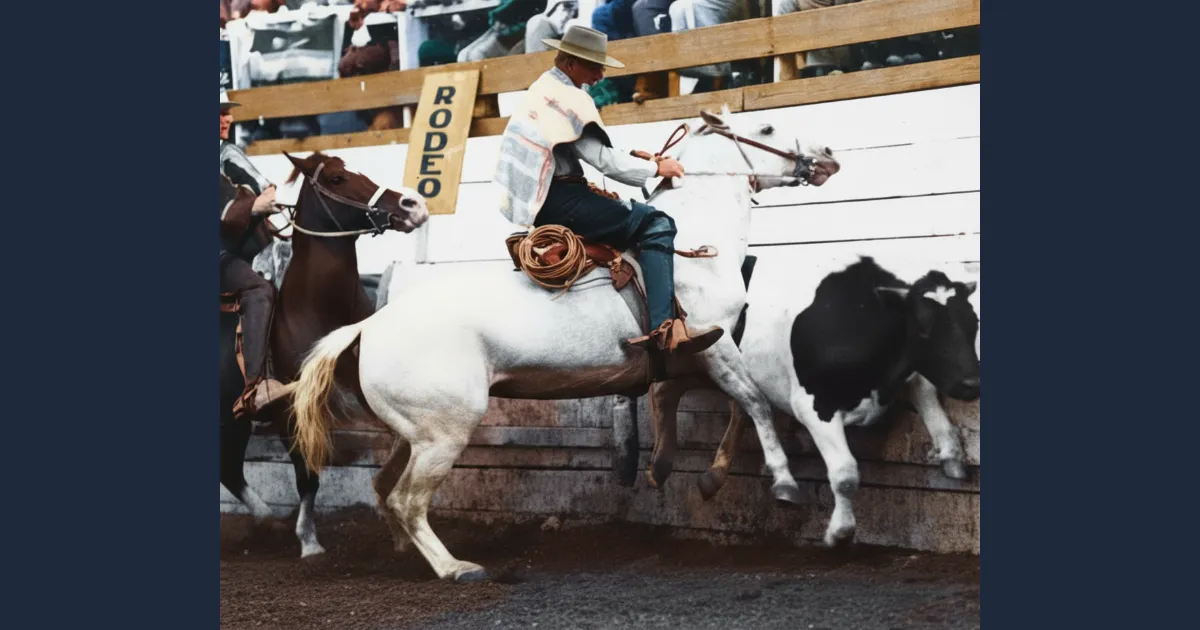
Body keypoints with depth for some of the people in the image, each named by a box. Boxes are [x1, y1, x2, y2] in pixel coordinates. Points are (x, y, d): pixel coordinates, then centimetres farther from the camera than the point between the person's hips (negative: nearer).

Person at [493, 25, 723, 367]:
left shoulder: (542, 88, 19)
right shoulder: (567, 96, -12)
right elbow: (601, 157, -15)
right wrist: (656, 168, -5)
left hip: (535, 200, 11)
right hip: (558, 202, -11)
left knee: (641, 218, 23)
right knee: (656, 223, -15)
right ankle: (665, 330, -28)